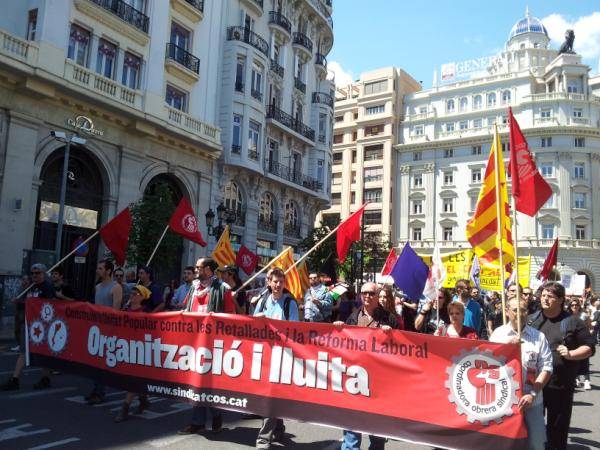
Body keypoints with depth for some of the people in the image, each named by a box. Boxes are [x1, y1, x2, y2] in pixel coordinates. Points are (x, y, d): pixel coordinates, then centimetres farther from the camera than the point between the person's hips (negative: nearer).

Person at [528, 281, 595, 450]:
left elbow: (589, 347, 0)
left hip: (561, 385, -2)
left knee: (558, 426, 10)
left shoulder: (572, 322, -1)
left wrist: (571, 354, -15)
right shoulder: (531, 319, 8)